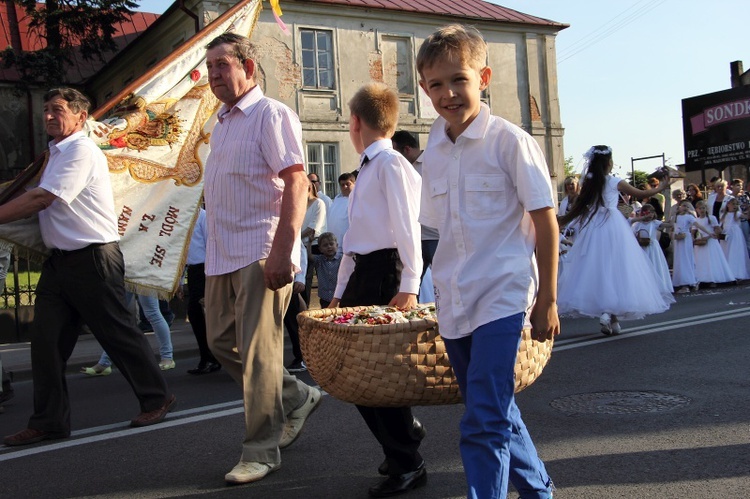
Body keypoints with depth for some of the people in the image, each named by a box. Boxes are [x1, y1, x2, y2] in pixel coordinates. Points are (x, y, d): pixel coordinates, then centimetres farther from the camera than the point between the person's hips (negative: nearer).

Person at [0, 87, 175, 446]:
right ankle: (49, 421, 11)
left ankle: (156, 399, 17)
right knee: (45, 340, 4)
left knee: (118, 334, 1)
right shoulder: (57, 153, 18)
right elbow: (41, 203, 21)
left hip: (92, 258, -9)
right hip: (60, 260, 9)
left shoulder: (81, 151, -12)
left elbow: (40, 199, -18)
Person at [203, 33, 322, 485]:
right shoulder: (222, 123, 19)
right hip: (223, 256, 9)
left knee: (257, 351, -5)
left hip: (260, 255, -9)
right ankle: (298, 398, 29)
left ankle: (261, 450, 8)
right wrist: (214, 252, 18)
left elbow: (295, 183, -18)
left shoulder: (271, 115, -8)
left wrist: (282, 252, -26)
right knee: (223, 342, 13)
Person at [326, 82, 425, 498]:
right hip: (361, 275, 9)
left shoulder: (392, 164, -9)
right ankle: (406, 433, 31)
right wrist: (340, 291, 21)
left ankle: (407, 464, 10)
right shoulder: (366, 170, 20)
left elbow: (408, 229, -16)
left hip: (385, 273, -9)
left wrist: (409, 288, -21)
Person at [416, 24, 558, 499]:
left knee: (484, 422, -12)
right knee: (497, 413, 18)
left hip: (502, 296, -6)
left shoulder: (509, 140, -9)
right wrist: (443, 289, 14)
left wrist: (547, 299, -7)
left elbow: (545, 221, -7)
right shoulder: (434, 151, 6)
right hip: (453, 303, 7)